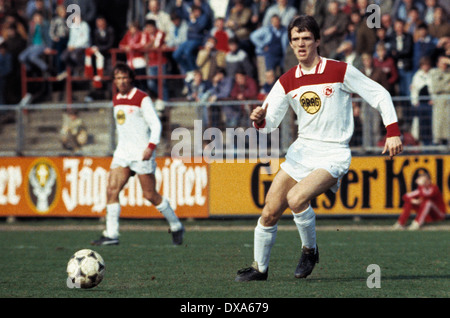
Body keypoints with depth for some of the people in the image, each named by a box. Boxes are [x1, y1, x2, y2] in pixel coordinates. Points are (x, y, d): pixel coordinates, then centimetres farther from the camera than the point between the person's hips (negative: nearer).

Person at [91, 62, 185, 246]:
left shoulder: (142, 98, -9)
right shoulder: (116, 100, 11)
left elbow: (156, 124, -11)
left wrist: (151, 146, -23)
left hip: (142, 153, -6)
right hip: (123, 153, 6)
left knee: (150, 195, -2)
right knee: (112, 189, -9)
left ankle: (176, 227, 17)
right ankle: (111, 235, -9)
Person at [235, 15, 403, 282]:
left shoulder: (340, 71, -8)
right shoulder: (287, 82, 4)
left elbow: (380, 95, -3)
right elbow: (269, 122, 1)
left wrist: (393, 132, -9)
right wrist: (259, 119, -22)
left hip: (333, 155, -5)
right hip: (302, 150, 5)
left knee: (296, 198, -27)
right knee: (270, 213, 0)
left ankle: (310, 250, -3)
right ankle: (260, 268, 19)